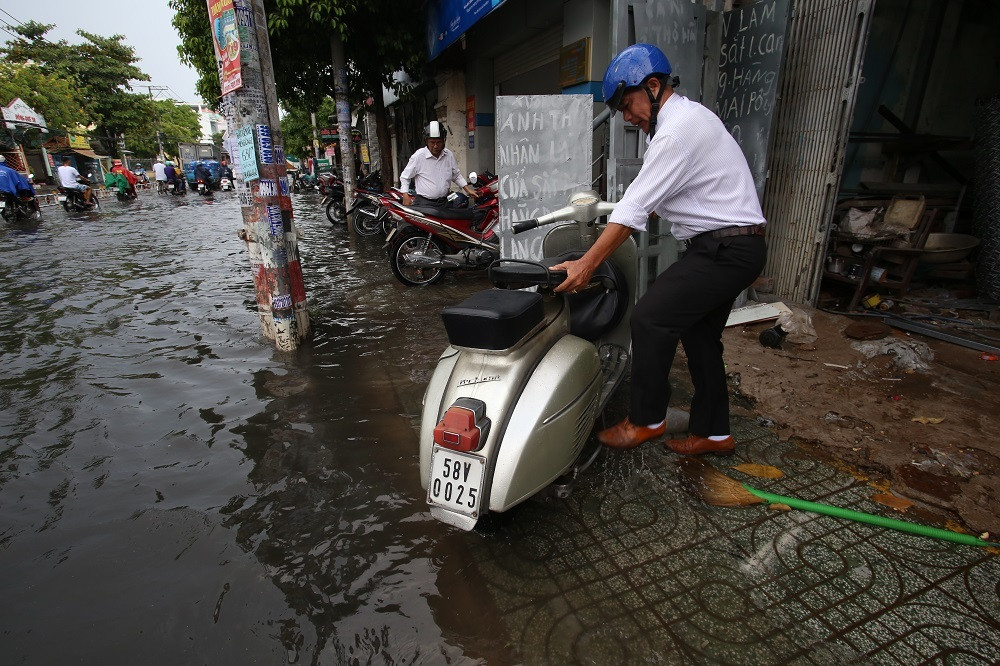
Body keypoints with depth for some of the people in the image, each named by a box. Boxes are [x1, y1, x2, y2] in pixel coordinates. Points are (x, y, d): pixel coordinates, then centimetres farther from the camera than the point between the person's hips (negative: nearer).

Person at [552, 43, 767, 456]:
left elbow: (635, 207, -23)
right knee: (699, 334, 13)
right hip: (735, 247, 10)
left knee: (651, 317, -14)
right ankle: (712, 432, 24)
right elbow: (653, 198, 21)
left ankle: (646, 420, 1)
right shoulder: (688, 115, 15)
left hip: (725, 250, -10)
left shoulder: (677, 131, -18)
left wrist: (586, 265, -21)